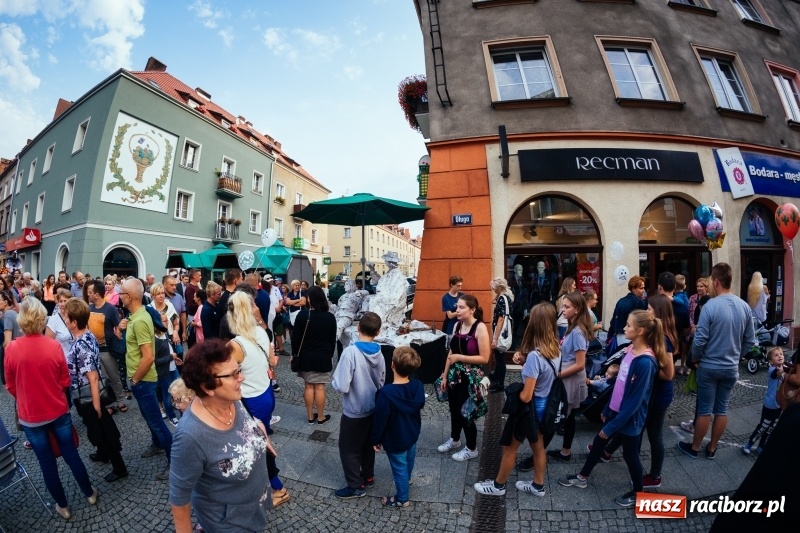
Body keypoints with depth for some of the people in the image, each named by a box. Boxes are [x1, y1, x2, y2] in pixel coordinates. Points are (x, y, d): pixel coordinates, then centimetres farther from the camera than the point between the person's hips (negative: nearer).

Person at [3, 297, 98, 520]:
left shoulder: (11, 348, -15)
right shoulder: (54, 346, -14)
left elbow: (11, 387, -1)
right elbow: (65, 381, -3)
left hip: (30, 416, 0)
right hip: (58, 410, 1)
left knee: (47, 462, 14)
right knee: (70, 453, 17)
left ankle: (62, 506, 29)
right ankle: (89, 493, 32)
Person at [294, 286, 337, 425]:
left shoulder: (302, 315, -10)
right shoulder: (330, 317, -7)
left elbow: (295, 337, -5)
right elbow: (333, 339, 1)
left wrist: (294, 353, 8)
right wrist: (330, 355, 14)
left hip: (305, 356, 1)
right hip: (323, 356, 0)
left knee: (308, 386, 11)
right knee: (320, 387, 7)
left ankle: (310, 416, 22)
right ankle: (321, 417, 19)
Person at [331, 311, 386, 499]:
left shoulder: (350, 352, -27)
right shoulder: (379, 353, -7)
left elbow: (341, 386, -27)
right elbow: (381, 383, 5)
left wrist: (334, 381, -7)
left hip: (354, 410, -6)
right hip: (373, 408, 6)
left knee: (348, 448, 14)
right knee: (368, 444, 25)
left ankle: (356, 486, 26)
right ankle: (368, 476, 41)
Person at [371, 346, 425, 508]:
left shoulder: (386, 393, -37)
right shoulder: (418, 386, -19)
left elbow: (380, 420, -25)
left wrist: (376, 440, -7)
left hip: (395, 440, -6)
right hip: (412, 433, 6)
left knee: (399, 468, 18)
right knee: (409, 460, 32)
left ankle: (402, 499, 41)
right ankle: (407, 479, 61)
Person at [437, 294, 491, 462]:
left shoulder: (480, 328, -18)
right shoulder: (457, 326, 2)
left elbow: (484, 358, -20)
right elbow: (451, 352, 8)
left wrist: (460, 357, -20)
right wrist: (445, 375, 8)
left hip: (470, 377, -6)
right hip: (455, 374, 6)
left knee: (466, 412, 7)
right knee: (454, 409, 19)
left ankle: (471, 449, 29)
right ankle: (454, 439, 43)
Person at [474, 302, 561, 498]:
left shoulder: (535, 355, -32)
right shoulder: (556, 349, -8)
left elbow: (526, 396, -27)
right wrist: (523, 361, -9)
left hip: (529, 408, -7)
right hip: (544, 406, 7)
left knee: (510, 448, 14)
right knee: (538, 446, 26)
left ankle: (498, 485, 33)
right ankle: (538, 485, 45)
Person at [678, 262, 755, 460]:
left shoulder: (710, 306, -21)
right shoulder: (745, 307, -3)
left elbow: (700, 340, -19)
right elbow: (750, 340, 6)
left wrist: (695, 358, 0)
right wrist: (736, 356, 20)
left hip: (709, 367, -5)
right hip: (731, 368, 5)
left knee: (704, 410, 7)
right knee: (722, 409, 15)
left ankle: (695, 448, 22)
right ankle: (712, 448, 29)